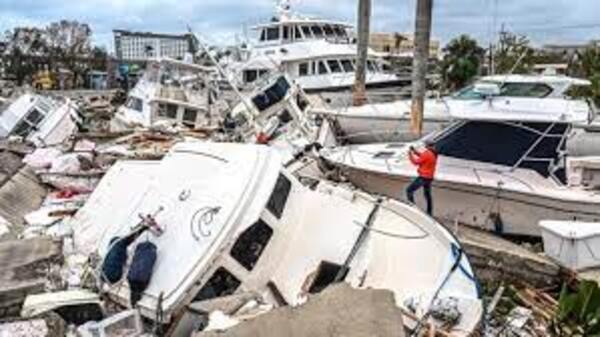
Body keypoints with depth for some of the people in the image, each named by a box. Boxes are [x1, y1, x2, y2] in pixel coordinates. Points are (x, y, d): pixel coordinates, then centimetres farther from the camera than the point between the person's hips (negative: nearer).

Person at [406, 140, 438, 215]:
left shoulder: (427, 154, -23)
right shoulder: (433, 154, 4)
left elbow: (416, 162, -14)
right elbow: (422, 156, 19)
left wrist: (410, 154, -2)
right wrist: (415, 151, 10)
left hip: (423, 177, -9)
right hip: (429, 177, 9)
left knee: (409, 190, -3)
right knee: (427, 194, 21)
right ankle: (429, 212, 28)